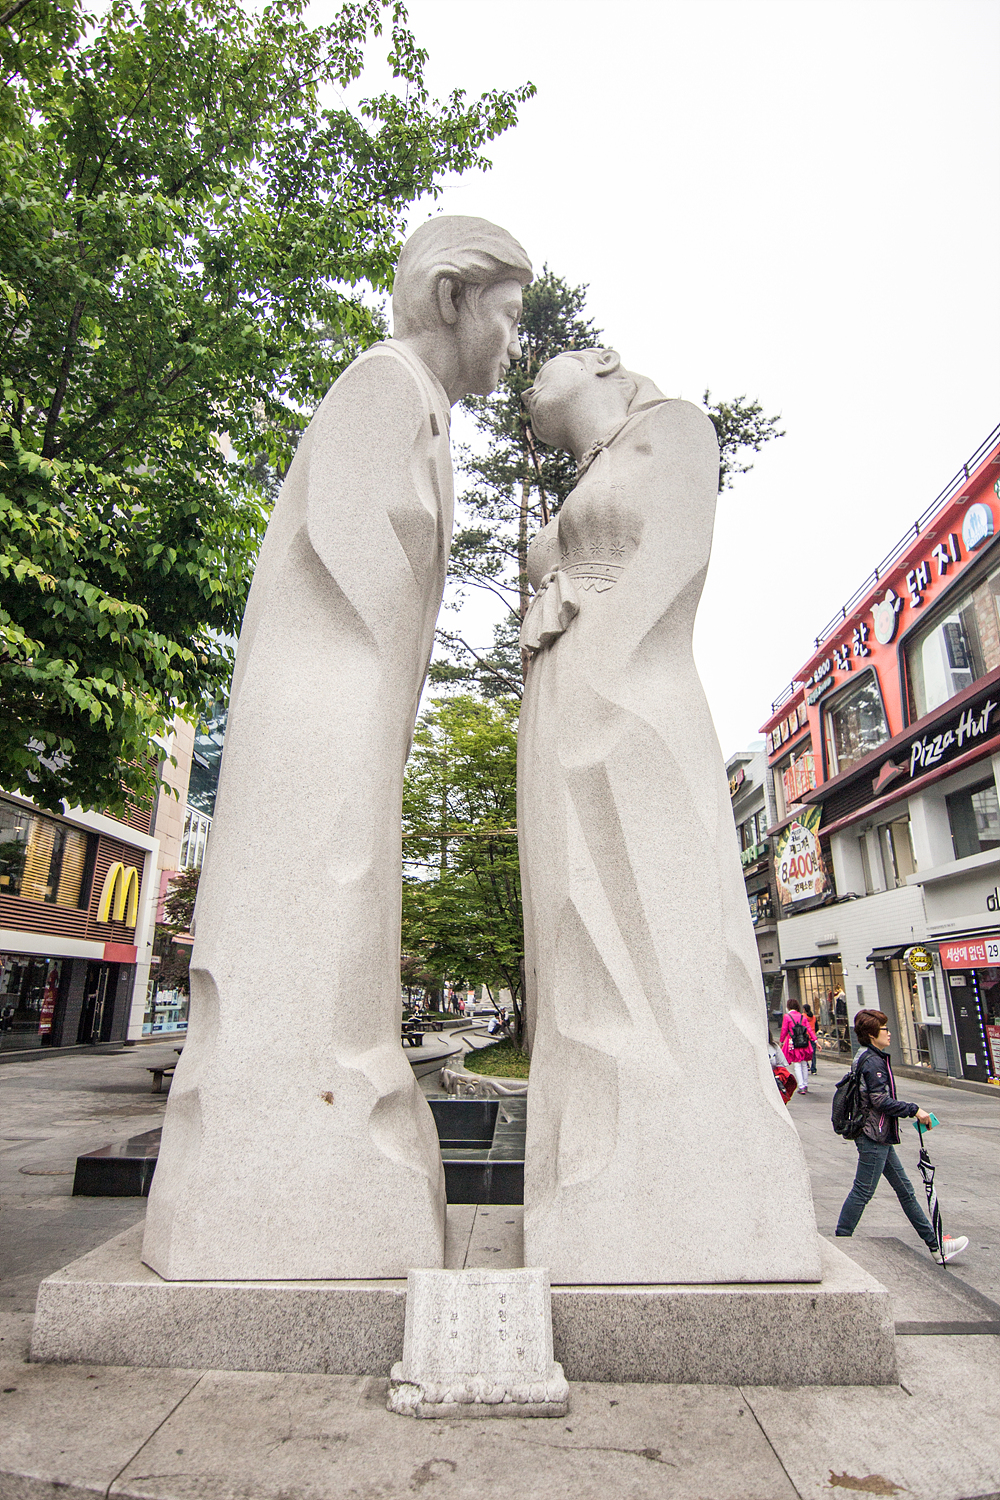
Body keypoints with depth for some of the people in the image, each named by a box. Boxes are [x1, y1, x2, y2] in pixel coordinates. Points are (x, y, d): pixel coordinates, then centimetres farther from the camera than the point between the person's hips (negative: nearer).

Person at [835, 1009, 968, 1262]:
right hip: (874, 1137, -11)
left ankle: (934, 1243, 23)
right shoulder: (873, 1061, -18)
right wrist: (914, 1110, -17)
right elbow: (881, 1100, -23)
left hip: (880, 1137, 11)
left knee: (904, 1188, 15)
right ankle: (840, 1240, 6)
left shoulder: (867, 1057, 14)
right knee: (863, 1191, -2)